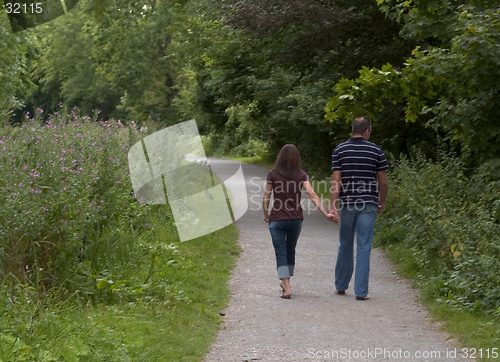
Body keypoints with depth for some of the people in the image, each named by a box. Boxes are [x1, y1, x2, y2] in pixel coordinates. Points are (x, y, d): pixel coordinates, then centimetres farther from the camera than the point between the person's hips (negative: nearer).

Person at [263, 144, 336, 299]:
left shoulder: (273, 175, -3)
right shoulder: (301, 175, 0)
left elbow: (266, 198, 0)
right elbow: (312, 195, -10)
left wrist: (266, 214, 16)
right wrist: (326, 214, -11)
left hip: (277, 219, -2)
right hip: (296, 219, 2)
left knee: (281, 253, 1)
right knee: (290, 251, 21)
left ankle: (287, 288, -10)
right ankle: (285, 282, 34)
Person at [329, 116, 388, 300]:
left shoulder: (340, 150, 1)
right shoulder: (376, 150, -1)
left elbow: (336, 180, -6)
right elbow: (383, 181, 2)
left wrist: (333, 206, -7)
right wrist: (382, 202, 16)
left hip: (346, 203, 2)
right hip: (368, 204, -1)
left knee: (345, 245, 16)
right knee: (364, 247, 0)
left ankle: (341, 285, 26)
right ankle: (361, 291, -4)